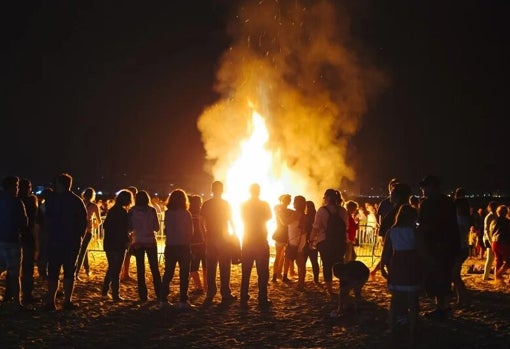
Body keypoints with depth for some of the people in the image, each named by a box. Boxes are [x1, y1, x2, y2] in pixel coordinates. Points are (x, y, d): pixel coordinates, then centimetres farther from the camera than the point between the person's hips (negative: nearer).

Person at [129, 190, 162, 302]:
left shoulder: (132, 211, -4)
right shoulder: (152, 210, -4)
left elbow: (129, 228, -4)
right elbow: (156, 228, -1)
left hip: (137, 242, 0)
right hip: (151, 242, 0)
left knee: (140, 270, 6)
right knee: (155, 269, 9)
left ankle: (143, 295, 4)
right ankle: (159, 294, 7)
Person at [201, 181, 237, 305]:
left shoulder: (206, 204, 2)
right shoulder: (226, 204, -5)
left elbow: (202, 223, 0)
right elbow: (231, 221, -3)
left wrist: (205, 236, 7)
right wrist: (234, 234, 6)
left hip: (210, 238, 3)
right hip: (224, 238, -3)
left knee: (210, 268, 6)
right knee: (224, 267, 1)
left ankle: (210, 295, 6)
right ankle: (225, 295, 0)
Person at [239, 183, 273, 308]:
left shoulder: (244, 205, 0)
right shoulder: (264, 204, -8)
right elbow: (269, 216, 8)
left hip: (247, 242, 3)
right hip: (261, 242, -3)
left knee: (245, 272, 8)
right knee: (262, 272, 1)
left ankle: (244, 299, 6)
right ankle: (262, 300, -3)